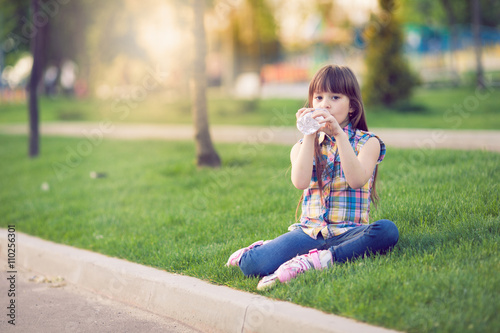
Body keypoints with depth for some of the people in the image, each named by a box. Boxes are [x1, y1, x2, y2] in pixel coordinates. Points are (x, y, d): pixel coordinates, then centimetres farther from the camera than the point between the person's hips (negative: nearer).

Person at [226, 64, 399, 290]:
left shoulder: (368, 142, 6)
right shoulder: (304, 145, 12)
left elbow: (357, 180, -15)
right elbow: (300, 182, -10)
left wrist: (339, 135, -19)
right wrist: (309, 135, -11)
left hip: (349, 232, 0)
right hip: (309, 231, 1)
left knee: (386, 231, -37)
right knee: (252, 264, -26)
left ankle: (313, 262, -32)